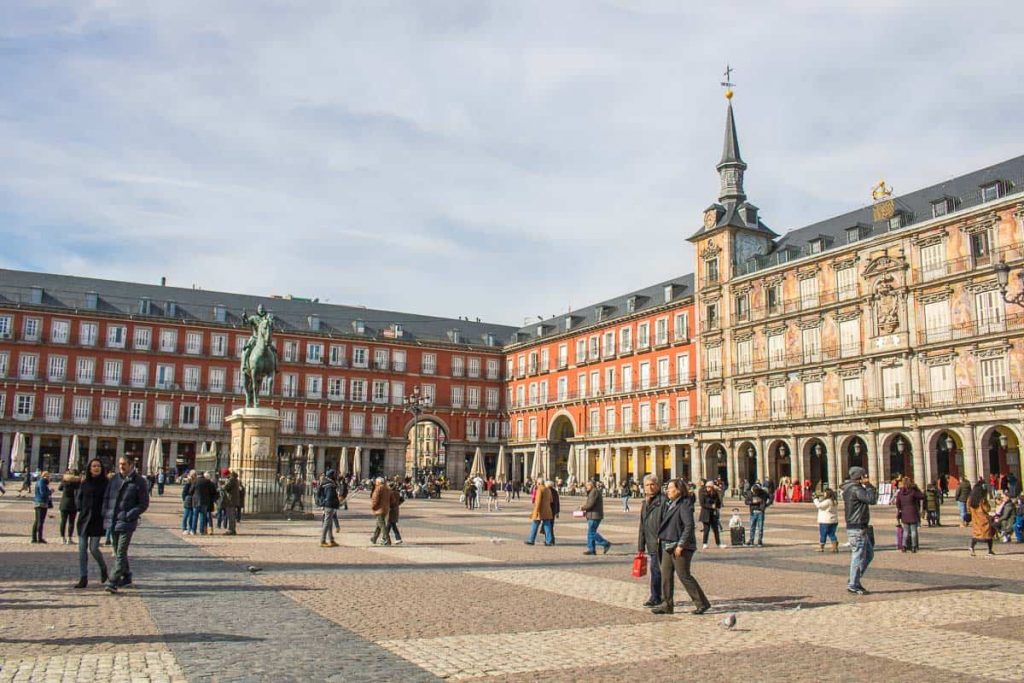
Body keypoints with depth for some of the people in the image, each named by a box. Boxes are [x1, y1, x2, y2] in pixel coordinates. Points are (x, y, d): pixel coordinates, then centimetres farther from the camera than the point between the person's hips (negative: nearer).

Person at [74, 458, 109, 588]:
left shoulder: (105, 483, -3)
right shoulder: (84, 483, 6)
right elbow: (78, 499, 15)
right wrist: (80, 507, 0)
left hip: (97, 520, -3)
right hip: (83, 519, 3)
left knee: (93, 548, -6)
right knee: (82, 549, 3)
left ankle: (103, 568, 22)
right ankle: (83, 578, 10)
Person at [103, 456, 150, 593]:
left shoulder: (139, 481, -7)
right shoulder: (115, 479, 8)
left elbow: (144, 504, -7)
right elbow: (106, 497, 16)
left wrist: (129, 516, -15)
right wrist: (105, 514, 3)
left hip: (126, 523, -6)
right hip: (113, 522, 6)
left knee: (121, 552, -9)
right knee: (118, 552, 15)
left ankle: (114, 582, -10)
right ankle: (126, 577, 28)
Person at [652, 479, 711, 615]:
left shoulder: (684, 505, -15)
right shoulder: (669, 504, 13)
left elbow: (689, 526, -20)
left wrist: (681, 545, -22)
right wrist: (662, 540, 16)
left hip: (681, 547, -9)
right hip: (668, 545, 9)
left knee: (684, 575, -3)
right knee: (666, 575, 7)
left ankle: (702, 603, 8)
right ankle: (667, 605, 14)